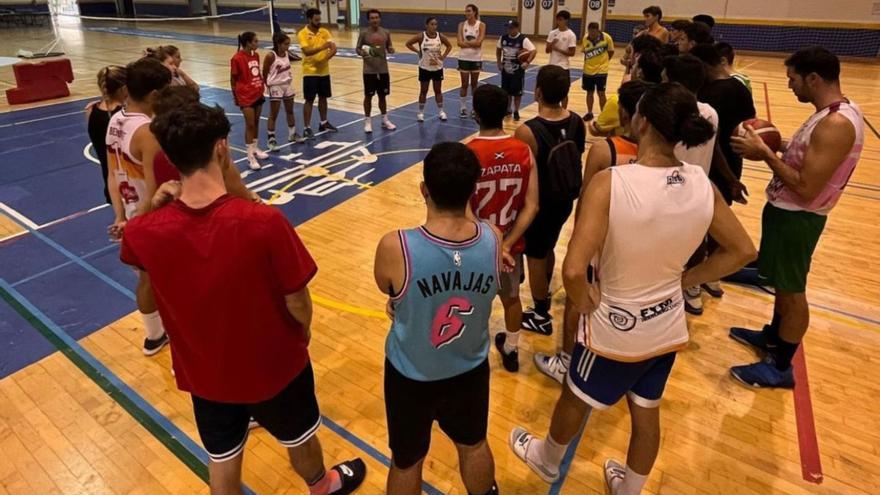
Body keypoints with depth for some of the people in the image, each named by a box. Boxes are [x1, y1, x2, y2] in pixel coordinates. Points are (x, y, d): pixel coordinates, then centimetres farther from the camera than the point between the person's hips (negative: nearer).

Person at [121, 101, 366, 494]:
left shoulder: (145, 233, -22)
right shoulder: (265, 222, -33)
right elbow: (296, 302, -19)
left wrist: (153, 207, 9)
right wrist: (304, 331, 0)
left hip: (205, 373, 3)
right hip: (273, 363, -2)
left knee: (222, 460, 27)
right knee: (299, 438, 29)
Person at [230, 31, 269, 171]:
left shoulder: (256, 55, 5)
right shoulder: (237, 58, -15)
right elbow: (233, 79, -8)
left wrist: (262, 84, 8)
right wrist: (235, 97, -3)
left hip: (258, 94, 7)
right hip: (246, 97, -7)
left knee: (256, 123, 16)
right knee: (250, 125, -5)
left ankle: (255, 149, 32)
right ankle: (250, 157, 1)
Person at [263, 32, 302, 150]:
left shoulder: (287, 54, 2)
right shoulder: (270, 56, -18)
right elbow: (265, 73, -11)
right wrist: (269, 86, -5)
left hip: (287, 85, 7)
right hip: (276, 87, -7)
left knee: (290, 111, 17)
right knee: (273, 115, 0)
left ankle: (292, 134, 32)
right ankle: (271, 139, 7)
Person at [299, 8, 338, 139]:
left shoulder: (324, 32, 4)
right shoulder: (303, 34, -10)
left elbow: (334, 49, -5)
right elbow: (307, 51, -23)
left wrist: (325, 58, -22)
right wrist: (323, 47, -35)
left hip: (324, 71, 5)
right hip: (310, 72, -5)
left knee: (323, 97, 15)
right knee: (309, 100, -2)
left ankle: (323, 123, 29)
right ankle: (307, 128, 4)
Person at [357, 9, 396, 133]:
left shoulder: (386, 32, 3)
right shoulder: (364, 33, -6)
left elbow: (389, 48, 12)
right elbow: (357, 48, -1)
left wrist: (391, 49, -12)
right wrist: (362, 52, -24)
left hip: (383, 69, 3)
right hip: (369, 70, -3)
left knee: (383, 95, 12)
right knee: (368, 96, 4)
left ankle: (385, 120, 25)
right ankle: (368, 121, 15)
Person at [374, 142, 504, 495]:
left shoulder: (395, 247, -31)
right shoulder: (494, 240, -21)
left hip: (411, 376, -2)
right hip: (470, 370, 3)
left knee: (407, 462, 25)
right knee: (473, 446, 32)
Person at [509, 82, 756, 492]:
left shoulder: (609, 183, -28)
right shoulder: (702, 184, -11)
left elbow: (573, 270, -34)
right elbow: (743, 251, 2)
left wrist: (584, 303, -14)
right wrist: (682, 280, 5)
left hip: (614, 326, -4)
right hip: (667, 326, 5)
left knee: (575, 400, 24)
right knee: (646, 415, 25)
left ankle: (547, 460, 53)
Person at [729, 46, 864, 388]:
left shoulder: (836, 124, -26)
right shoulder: (834, 113, 6)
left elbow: (806, 188, -28)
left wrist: (765, 154, -23)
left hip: (796, 217, -10)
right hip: (788, 210, 10)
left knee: (792, 291, 4)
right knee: (783, 283, 24)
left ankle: (781, 368, 19)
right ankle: (773, 337, 43)